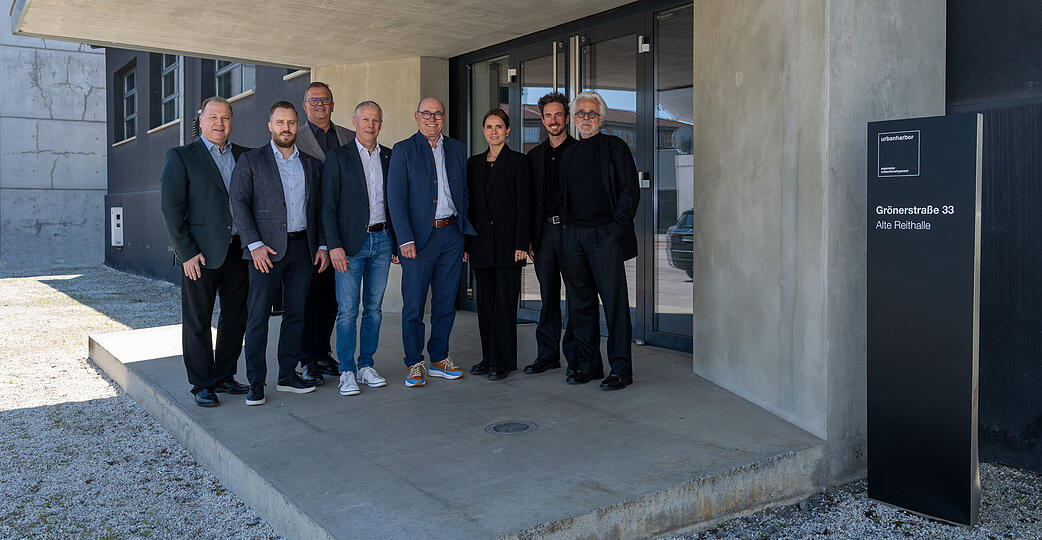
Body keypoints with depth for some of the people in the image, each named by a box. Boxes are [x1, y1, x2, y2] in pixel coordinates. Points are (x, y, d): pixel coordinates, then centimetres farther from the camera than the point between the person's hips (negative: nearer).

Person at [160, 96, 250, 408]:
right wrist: (187, 252, -12)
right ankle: (202, 385, 15)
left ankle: (224, 377, 25)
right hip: (201, 254, -4)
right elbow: (170, 208, -6)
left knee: (236, 317, 11)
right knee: (197, 321, 3)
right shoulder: (181, 157, -1)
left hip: (237, 250, 5)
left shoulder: (245, 157, 11)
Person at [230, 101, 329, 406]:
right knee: (258, 316, -4)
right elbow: (239, 204, -4)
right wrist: (255, 244, -13)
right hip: (267, 249, -4)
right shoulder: (250, 161, 3)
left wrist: (322, 245, 7)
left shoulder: (311, 165, 14)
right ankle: (256, 383, 3)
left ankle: (287, 375, 18)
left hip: (302, 247, 4)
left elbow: (318, 209, 16)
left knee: (296, 313, 8)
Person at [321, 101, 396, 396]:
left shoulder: (389, 157, 11)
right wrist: (334, 246, -12)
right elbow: (328, 206, -4)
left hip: (382, 240, 4)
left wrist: (396, 241, 9)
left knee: (374, 307, 8)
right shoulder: (338, 157, 0)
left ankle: (366, 365, 18)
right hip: (351, 242, -4)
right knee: (347, 310, -4)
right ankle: (347, 371, 5)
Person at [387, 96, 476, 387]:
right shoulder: (403, 150, 0)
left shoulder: (457, 149, 13)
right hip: (418, 236, -4)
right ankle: (414, 364, 13)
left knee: (446, 302, 10)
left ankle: (439, 359, 22)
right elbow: (396, 198, -6)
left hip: (452, 234, 4)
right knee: (413, 304, 0)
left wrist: (465, 233, 8)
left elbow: (464, 194, 15)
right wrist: (405, 239, -14)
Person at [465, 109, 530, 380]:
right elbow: (469, 203, 14)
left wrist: (521, 244, -12)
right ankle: (488, 357, 19)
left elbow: (523, 205, -5)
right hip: (481, 241, 5)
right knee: (485, 301, 9)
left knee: (505, 301, -3)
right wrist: (465, 242, 8)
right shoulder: (474, 163, 14)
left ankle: (503, 361, 5)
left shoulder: (518, 161, -1)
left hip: (507, 240, -5)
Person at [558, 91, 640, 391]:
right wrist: (567, 227, 7)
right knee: (580, 303, 7)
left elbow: (630, 189, -2)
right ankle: (588, 364, 16)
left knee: (614, 302, -6)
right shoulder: (568, 153, 18)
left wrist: (617, 227, -10)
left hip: (605, 234, -5)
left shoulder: (615, 147, 4)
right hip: (574, 236, 5)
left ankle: (621, 369, 0)